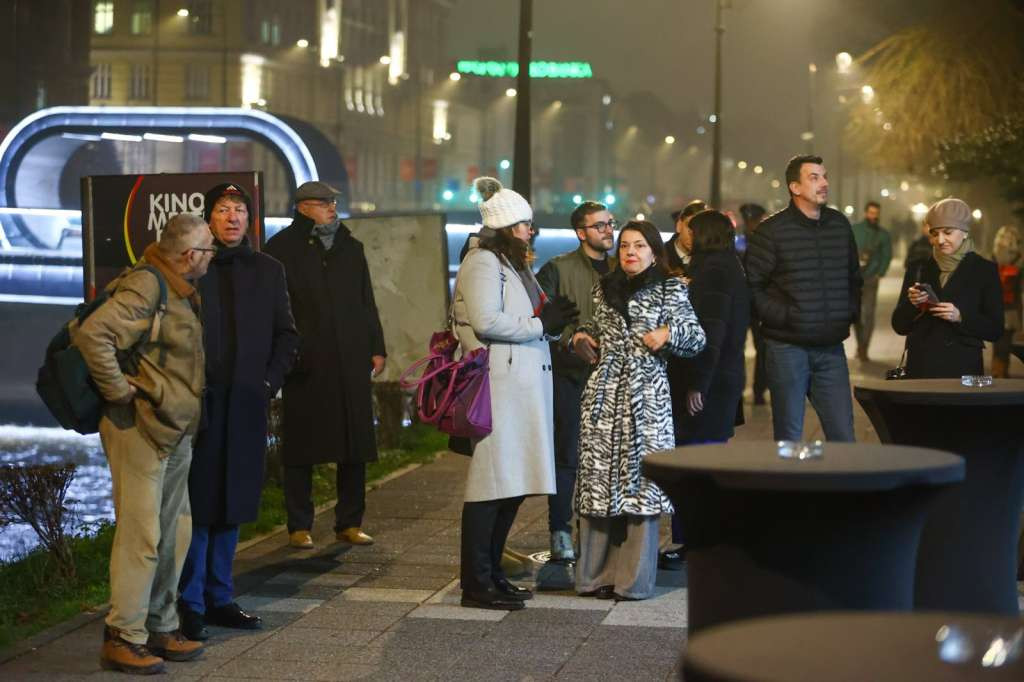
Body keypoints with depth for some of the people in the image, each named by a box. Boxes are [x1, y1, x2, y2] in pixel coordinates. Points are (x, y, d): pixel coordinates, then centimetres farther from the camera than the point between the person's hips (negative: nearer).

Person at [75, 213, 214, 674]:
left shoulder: (184, 292, 13)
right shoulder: (145, 286, -17)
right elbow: (92, 334, -27)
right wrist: (119, 391, -21)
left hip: (177, 432, 10)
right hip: (142, 429, -10)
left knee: (174, 534, 14)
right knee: (142, 534, -8)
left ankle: (160, 628, 24)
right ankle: (123, 639, -1)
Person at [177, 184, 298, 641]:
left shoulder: (267, 270, 11)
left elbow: (286, 334, 15)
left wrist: (270, 381, 2)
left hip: (246, 404, 4)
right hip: (197, 403, -4)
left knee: (232, 503, 10)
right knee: (197, 503, -3)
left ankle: (219, 599, 19)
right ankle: (190, 604, 4)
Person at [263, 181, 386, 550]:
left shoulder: (351, 248, 17)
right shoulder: (282, 249, 0)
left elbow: (367, 302, 20)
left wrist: (377, 347, 13)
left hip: (352, 360, 5)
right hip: (305, 364, -5)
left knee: (356, 446, 5)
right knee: (302, 448, 1)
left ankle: (350, 523, 14)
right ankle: (299, 527, 8)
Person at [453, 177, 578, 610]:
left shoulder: (515, 263, 22)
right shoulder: (482, 262, -9)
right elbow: (487, 322, -19)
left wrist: (550, 316, 6)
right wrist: (541, 324, -13)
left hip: (523, 386, 10)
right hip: (497, 387, -10)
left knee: (514, 483, 11)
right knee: (492, 482, -8)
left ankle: (491, 572, 19)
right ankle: (477, 585, -4)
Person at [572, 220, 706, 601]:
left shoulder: (669, 291, 5)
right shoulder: (606, 289, 17)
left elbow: (697, 338, 3)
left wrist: (669, 333, -14)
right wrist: (581, 335, 13)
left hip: (645, 395, -4)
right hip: (604, 391, 4)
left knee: (640, 481, -5)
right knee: (599, 479, 1)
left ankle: (634, 579, 0)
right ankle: (596, 573, 8)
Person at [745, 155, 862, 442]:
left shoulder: (840, 224, 10)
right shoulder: (772, 230, -6)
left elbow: (853, 276, 22)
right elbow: (752, 286, -7)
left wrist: (851, 312, 8)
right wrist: (783, 316, -14)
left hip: (831, 348, 4)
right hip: (787, 346, -4)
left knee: (843, 435, 3)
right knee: (789, 437, 3)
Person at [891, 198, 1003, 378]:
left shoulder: (985, 271, 3)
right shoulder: (918, 270, 11)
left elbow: (995, 330, -1)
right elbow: (899, 326, 10)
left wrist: (960, 317, -16)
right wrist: (911, 304, -9)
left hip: (963, 369, -2)